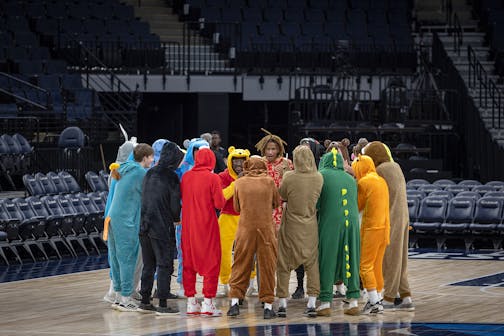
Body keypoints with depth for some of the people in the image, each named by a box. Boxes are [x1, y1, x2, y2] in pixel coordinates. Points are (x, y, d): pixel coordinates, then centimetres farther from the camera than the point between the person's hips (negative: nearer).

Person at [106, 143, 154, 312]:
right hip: (126, 222, -9)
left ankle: (119, 294, 17)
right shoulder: (140, 172, -11)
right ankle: (126, 298, -3)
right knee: (127, 259, -4)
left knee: (117, 258, 12)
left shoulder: (125, 169, 14)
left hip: (114, 219, 9)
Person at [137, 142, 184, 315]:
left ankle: (145, 301, 19)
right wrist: (176, 219, 8)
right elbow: (175, 204, -10)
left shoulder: (149, 174, 8)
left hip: (144, 225, 6)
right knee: (164, 265, 0)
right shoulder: (171, 177, -11)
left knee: (148, 265, 15)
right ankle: (162, 304, -2)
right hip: (163, 227, -6)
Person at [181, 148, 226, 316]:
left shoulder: (186, 176, 2)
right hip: (207, 225, -4)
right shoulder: (212, 178, -11)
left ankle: (191, 302, 14)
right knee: (211, 263, 3)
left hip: (188, 225, 5)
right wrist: (223, 197, 8)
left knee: (189, 263, 12)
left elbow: (182, 198, 10)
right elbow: (219, 203, -12)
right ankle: (207, 303, -3)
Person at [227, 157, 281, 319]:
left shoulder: (239, 183, 1)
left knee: (241, 265, 9)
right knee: (267, 265, 6)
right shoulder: (269, 181, -1)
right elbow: (277, 203, 11)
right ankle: (268, 305, 7)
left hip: (245, 228, 0)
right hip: (266, 228, 0)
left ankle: (235, 301, 5)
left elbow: (237, 208, 9)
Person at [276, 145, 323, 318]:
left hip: (291, 227, -2)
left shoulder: (290, 177, -16)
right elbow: (317, 198, 6)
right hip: (310, 226, 2)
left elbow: (281, 195, -2)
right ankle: (312, 303, 6)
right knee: (312, 263, 11)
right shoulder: (319, 178, -7)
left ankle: (282, 303, 6)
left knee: (284, 265, 8)